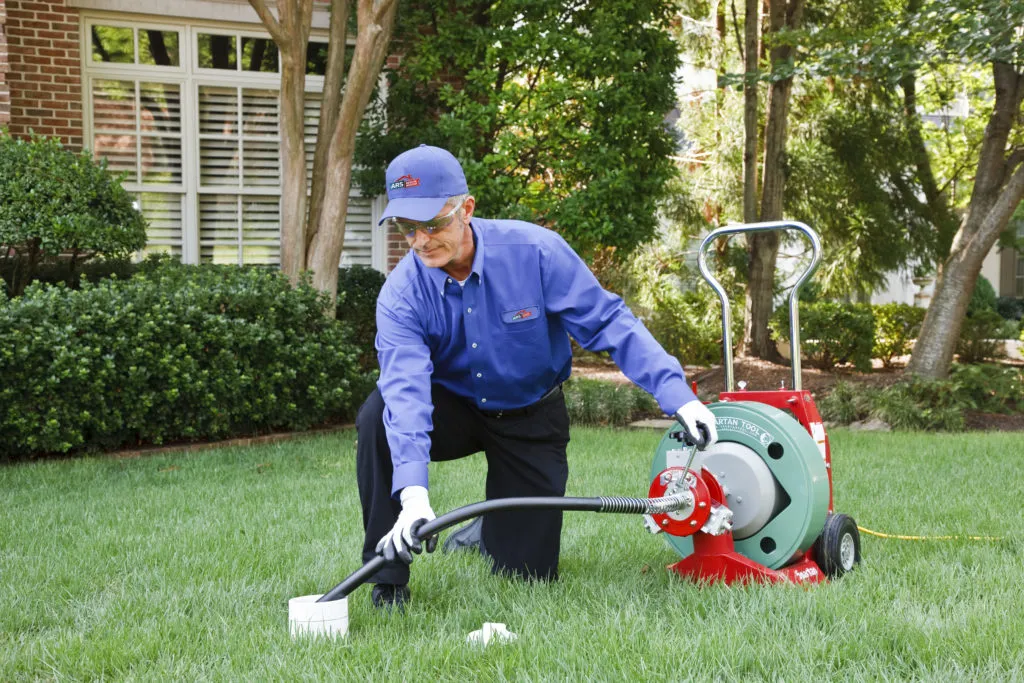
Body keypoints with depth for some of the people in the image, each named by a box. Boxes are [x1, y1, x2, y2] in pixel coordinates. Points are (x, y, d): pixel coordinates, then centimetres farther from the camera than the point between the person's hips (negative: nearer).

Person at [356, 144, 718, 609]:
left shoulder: (534, 251, -24)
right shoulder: (401, 295, -23)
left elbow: (609, 323, -21)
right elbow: (406, 390, -37)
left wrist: (677, 394, -33)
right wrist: (413, 493, -51)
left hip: (531, 418, 0)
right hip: (454, 409, 0)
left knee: (526, 573, -1)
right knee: (378, 417, -32)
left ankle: (488, 530, 38)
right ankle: (389, 577, -18)